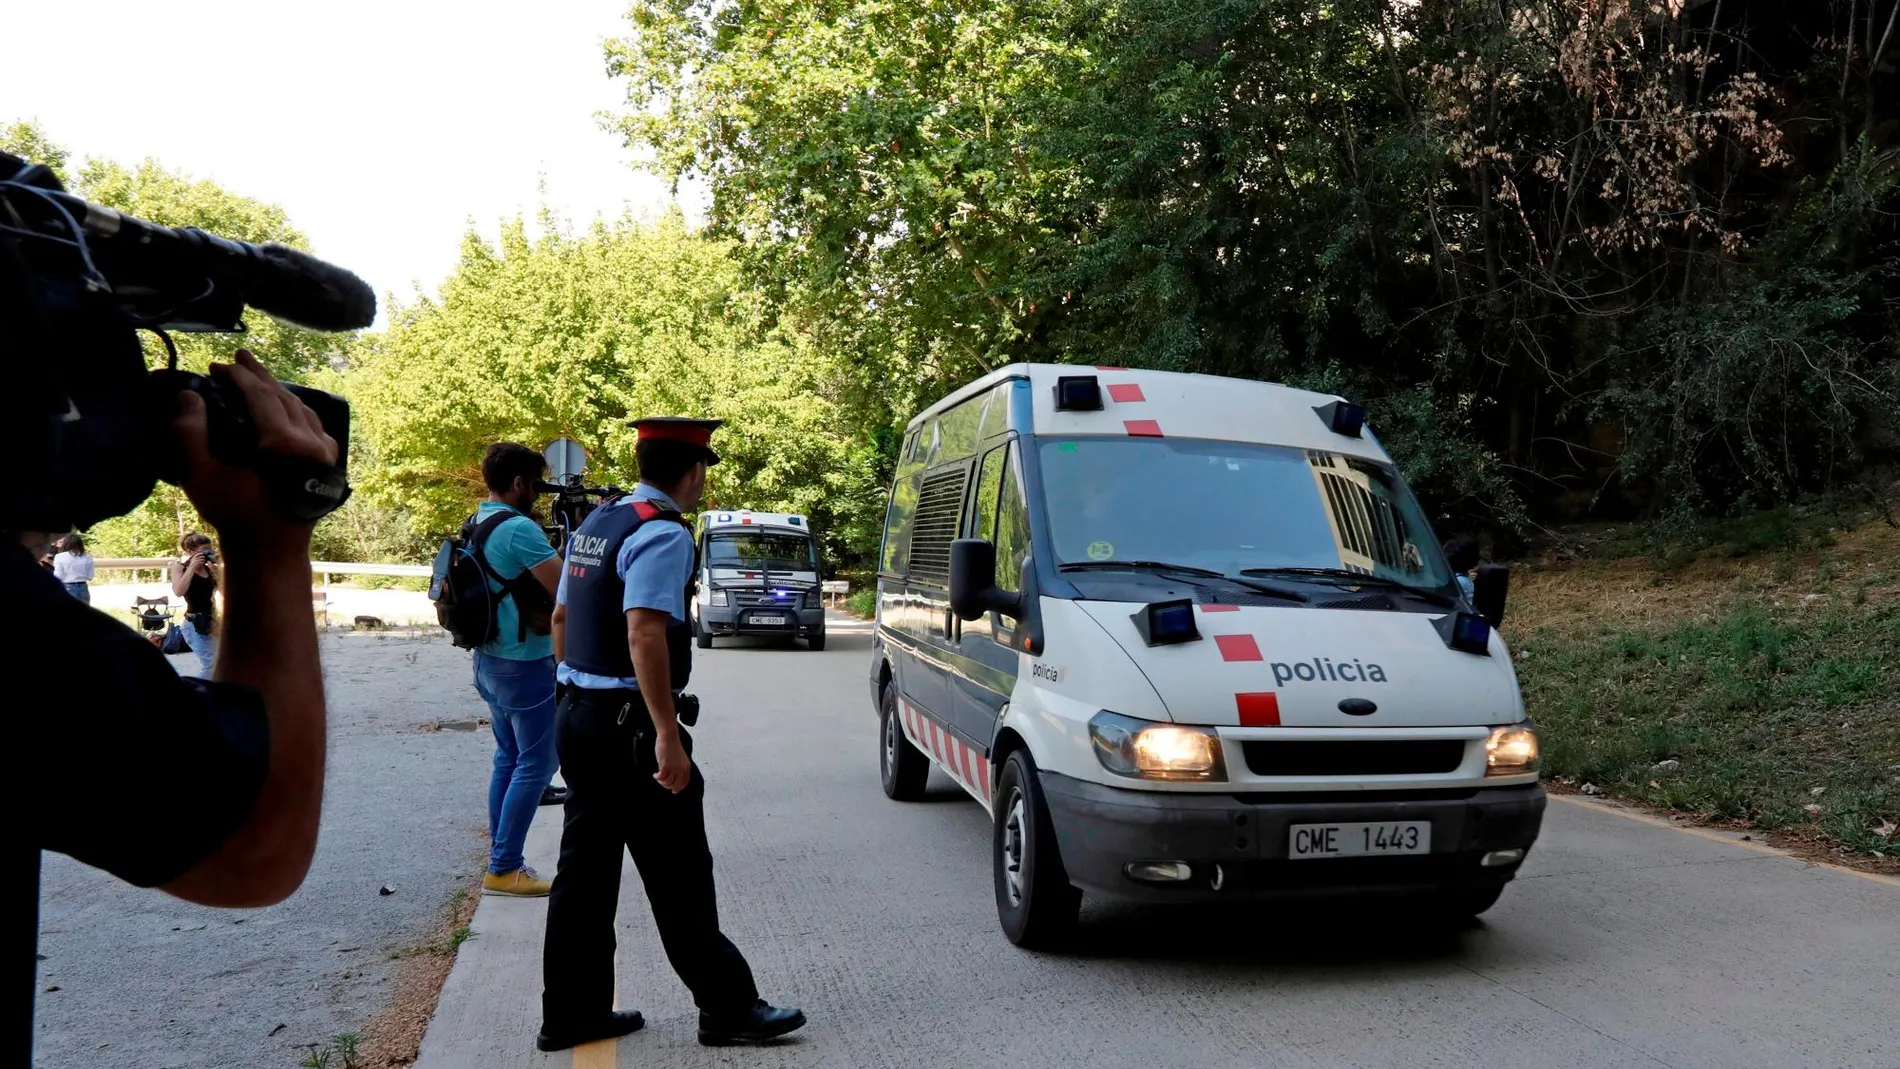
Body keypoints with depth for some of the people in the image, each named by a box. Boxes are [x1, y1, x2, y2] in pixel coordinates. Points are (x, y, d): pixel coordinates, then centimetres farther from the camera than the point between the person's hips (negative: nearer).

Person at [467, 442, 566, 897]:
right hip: (525, 666, -9)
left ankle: (501, 862, 20)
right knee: (534, 766, -2)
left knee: (508, 759, 16)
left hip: (490, 660, 9)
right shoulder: (519, 529, -20)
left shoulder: (476, 525, 9)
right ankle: (504, 870, 2)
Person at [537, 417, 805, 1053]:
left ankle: (572, 1013, 23)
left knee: (584, 870, 14)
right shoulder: (664, 535, -15)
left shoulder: (597, 524, 13)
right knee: (678, 876, 0)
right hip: (629, 726, -9)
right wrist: (668, 735, -26)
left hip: (579, 716, 9)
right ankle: (727, 1010, 10)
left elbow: (561, 617, 19)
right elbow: (644, 632, -25)